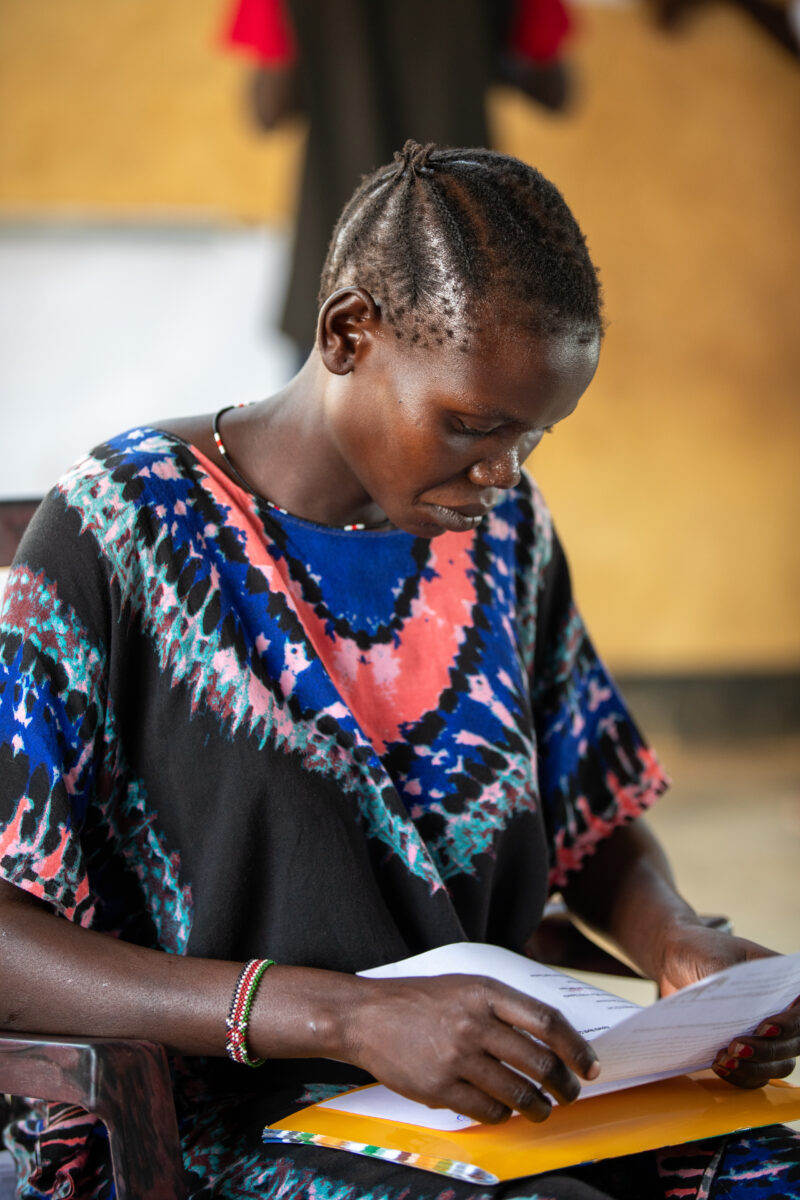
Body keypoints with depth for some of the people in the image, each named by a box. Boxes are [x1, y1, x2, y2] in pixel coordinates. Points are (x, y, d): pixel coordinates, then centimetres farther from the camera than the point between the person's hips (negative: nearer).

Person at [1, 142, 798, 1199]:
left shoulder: (501, 524, 9)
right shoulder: (123, 533, -11)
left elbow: (596, 824, 21)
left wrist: (683, 947, -3)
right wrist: (350, 1016, -29)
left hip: (477, 1094, 6)